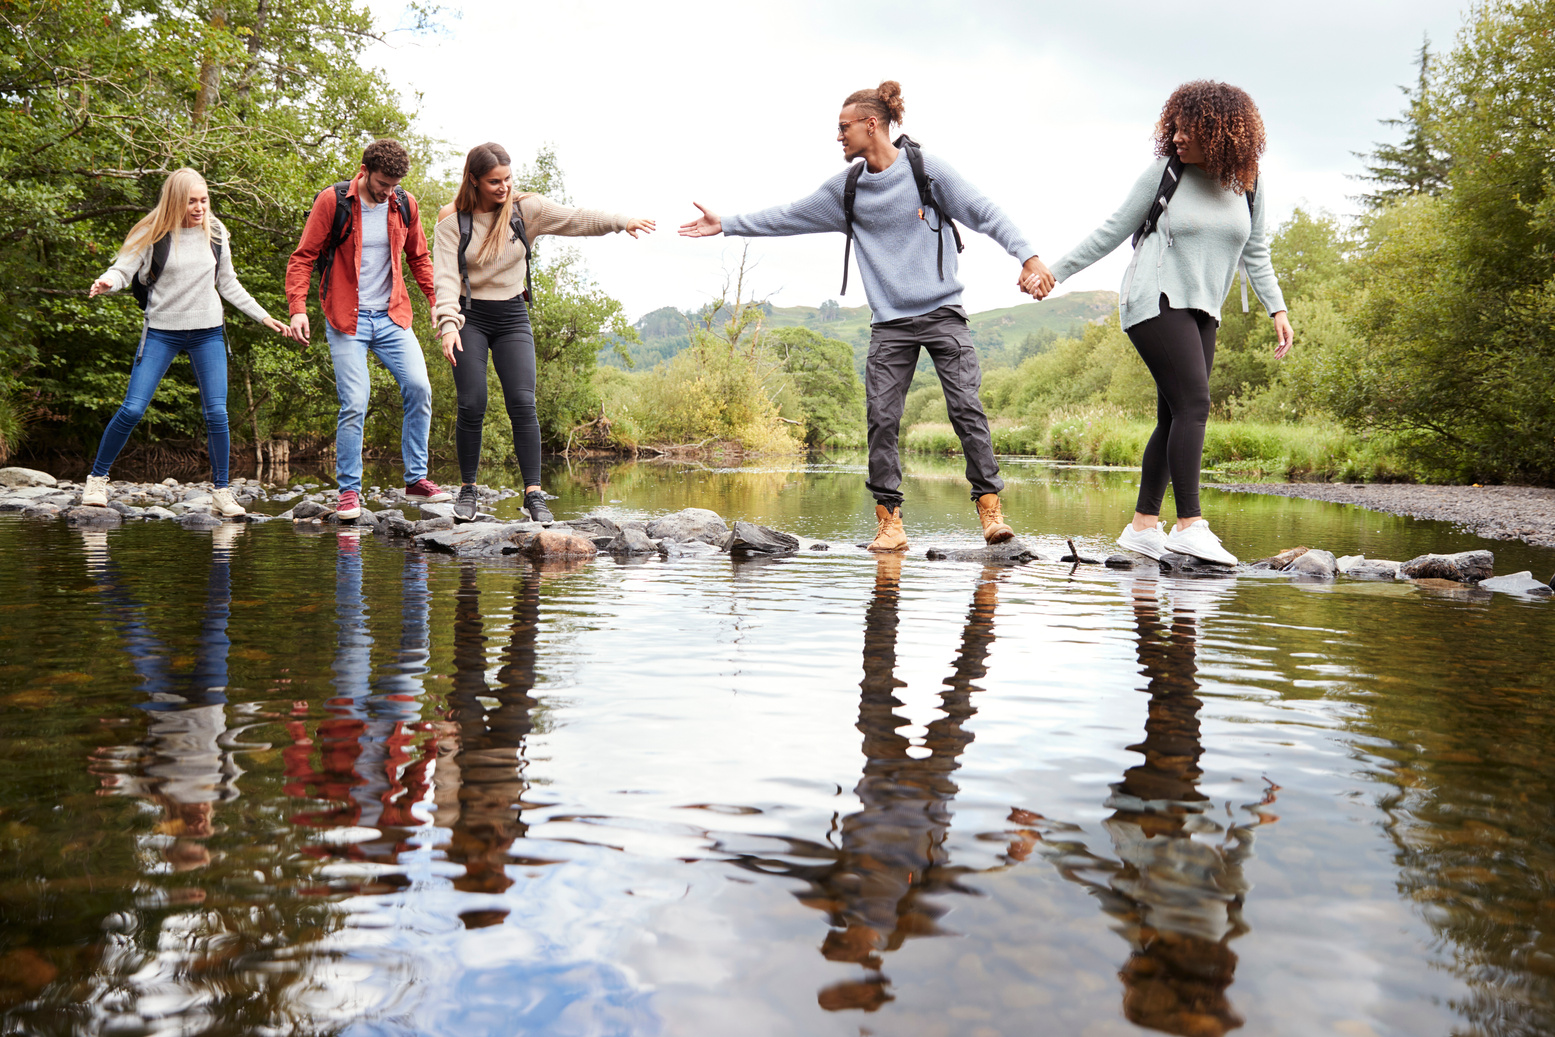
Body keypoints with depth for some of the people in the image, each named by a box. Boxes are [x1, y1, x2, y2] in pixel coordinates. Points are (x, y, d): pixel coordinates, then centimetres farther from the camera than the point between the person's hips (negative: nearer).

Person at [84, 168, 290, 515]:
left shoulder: (215, 232, 5)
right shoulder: (153, 233, -5)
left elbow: (227, 284, 15)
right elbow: (123, 269, -6)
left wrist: (263, 317, 14)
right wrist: (107, 283, -30)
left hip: (207, 332, 2)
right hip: (161, 330, -2)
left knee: (217, 412, -7)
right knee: (132, 409, -7)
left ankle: (222, 491, 5)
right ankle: (97, 478, 12)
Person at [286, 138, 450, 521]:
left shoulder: (405, 204, 6)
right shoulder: (332, 201, -5)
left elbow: (419, 258, 19)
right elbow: (302, 258, -3)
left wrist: (437, 300, 8)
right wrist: (298, 309, -14)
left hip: (392, 317, 3)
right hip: (348, 320, -3)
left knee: (419, 388, -12)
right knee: (354, 405, -9)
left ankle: (416, 480, 0)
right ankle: (349, 491, 4)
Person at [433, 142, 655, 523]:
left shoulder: (526, 209, -1)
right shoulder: (452, 221, -5)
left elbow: (575, 219, -9)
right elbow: (445, 275, -11)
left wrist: (619, 221, -23)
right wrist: (448, 324, -24)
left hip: (512, 317, 1)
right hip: (469, 316, -1)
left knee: (522, 403, -10)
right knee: (472, 405, -8)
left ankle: (533, 492, -6)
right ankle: (467, 489, 9)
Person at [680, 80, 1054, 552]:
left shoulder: (926, 168, -2)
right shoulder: (846, 187, 10)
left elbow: (984, 212, -4)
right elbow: (789, 216, 16)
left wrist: (1027, 256, -15)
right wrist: (727, 224, 15)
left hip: (942, 313, -3)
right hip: (890, 323, 3)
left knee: (966, 407, -12)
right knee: (881, 418, -6)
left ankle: (990, 507, -5)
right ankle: (889, 521, -1)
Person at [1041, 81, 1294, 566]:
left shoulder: (1249, 187, 8)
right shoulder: (1164, 172, -3)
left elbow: (1256, 254, 16)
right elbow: (1114, 231, 2)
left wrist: (1278, 310, 8)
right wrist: (1054, 272, 2)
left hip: (1202, 312, 6)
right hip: (1155, 301, -5)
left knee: (1176, 418, 2)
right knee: (1193, 405, -18)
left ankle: (1143, 525, 8)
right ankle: (1189, 525, -18)